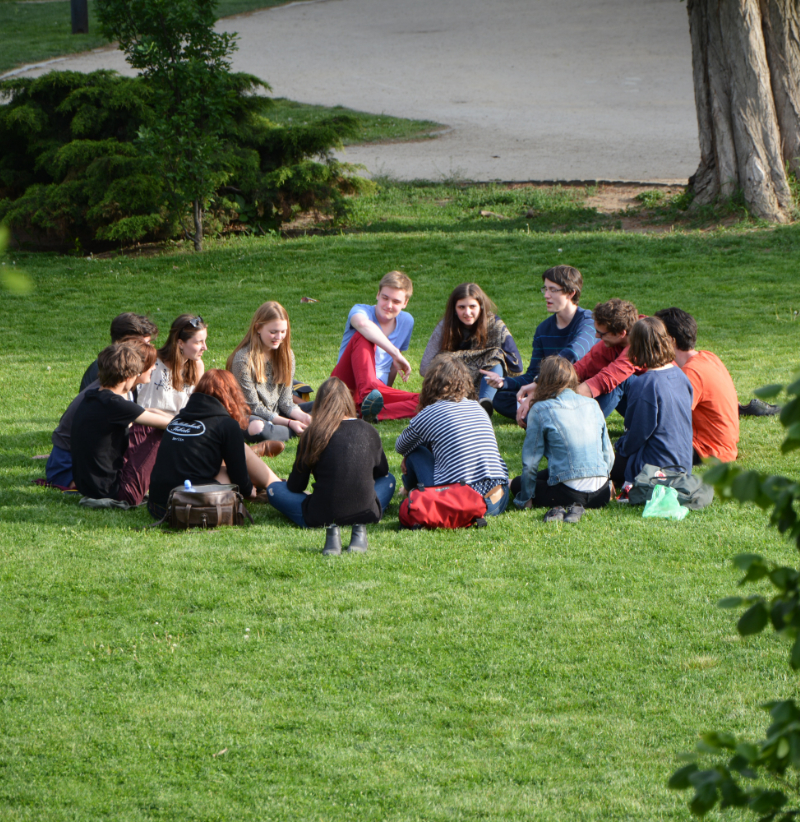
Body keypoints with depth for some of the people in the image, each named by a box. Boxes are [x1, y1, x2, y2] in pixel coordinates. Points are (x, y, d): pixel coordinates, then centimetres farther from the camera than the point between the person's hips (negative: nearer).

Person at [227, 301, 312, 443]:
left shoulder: (286, 355, 4)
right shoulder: (243, 359, -16)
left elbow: (285, 401, 4)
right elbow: (253, 407, -16)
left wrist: (303, 416, -17)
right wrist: (289, 423, -22)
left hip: (276, 415, 7)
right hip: (248, 417, -6)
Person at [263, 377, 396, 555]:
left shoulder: (312, 434, -2)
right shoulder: (369, 431, 6)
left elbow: (295, 486, 7)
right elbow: (381, 472, 24)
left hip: (322, 517, -2)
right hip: (366, 512, 2)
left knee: (274, 488, 22)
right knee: (388, 480, 34)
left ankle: (330, 530, -3)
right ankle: (359, 528, 1)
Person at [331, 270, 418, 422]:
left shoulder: (407, 321, 14)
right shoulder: (361, 310, -5)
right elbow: (363, 323, -32)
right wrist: (395, 353, -36)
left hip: (378, 388, 5)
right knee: (363, 336, -31)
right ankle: (368, 395, -54)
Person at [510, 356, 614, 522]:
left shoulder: (540, 410, -5)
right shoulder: (593, 405, 9)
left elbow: (530, 463, -3)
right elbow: (608, 455, 13)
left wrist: (524, 500, 10)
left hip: (569, 493, -5)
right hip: (601, 494, 5)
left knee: (517, 484, 21)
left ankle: (557, 507, -8)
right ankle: (574, 507, 3)